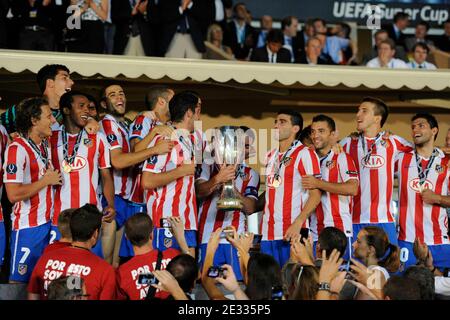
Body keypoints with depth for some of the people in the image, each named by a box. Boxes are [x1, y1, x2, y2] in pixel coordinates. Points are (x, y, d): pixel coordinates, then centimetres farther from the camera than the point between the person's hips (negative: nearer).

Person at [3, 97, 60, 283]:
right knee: (19, 280, -2)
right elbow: (13, 194, -23)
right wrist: (46, 181, -13)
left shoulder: (45, 145, 10)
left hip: (48, 222, 8)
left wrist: (55, 178, 8)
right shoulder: (17, 149, -16)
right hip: (27, 226, -8)